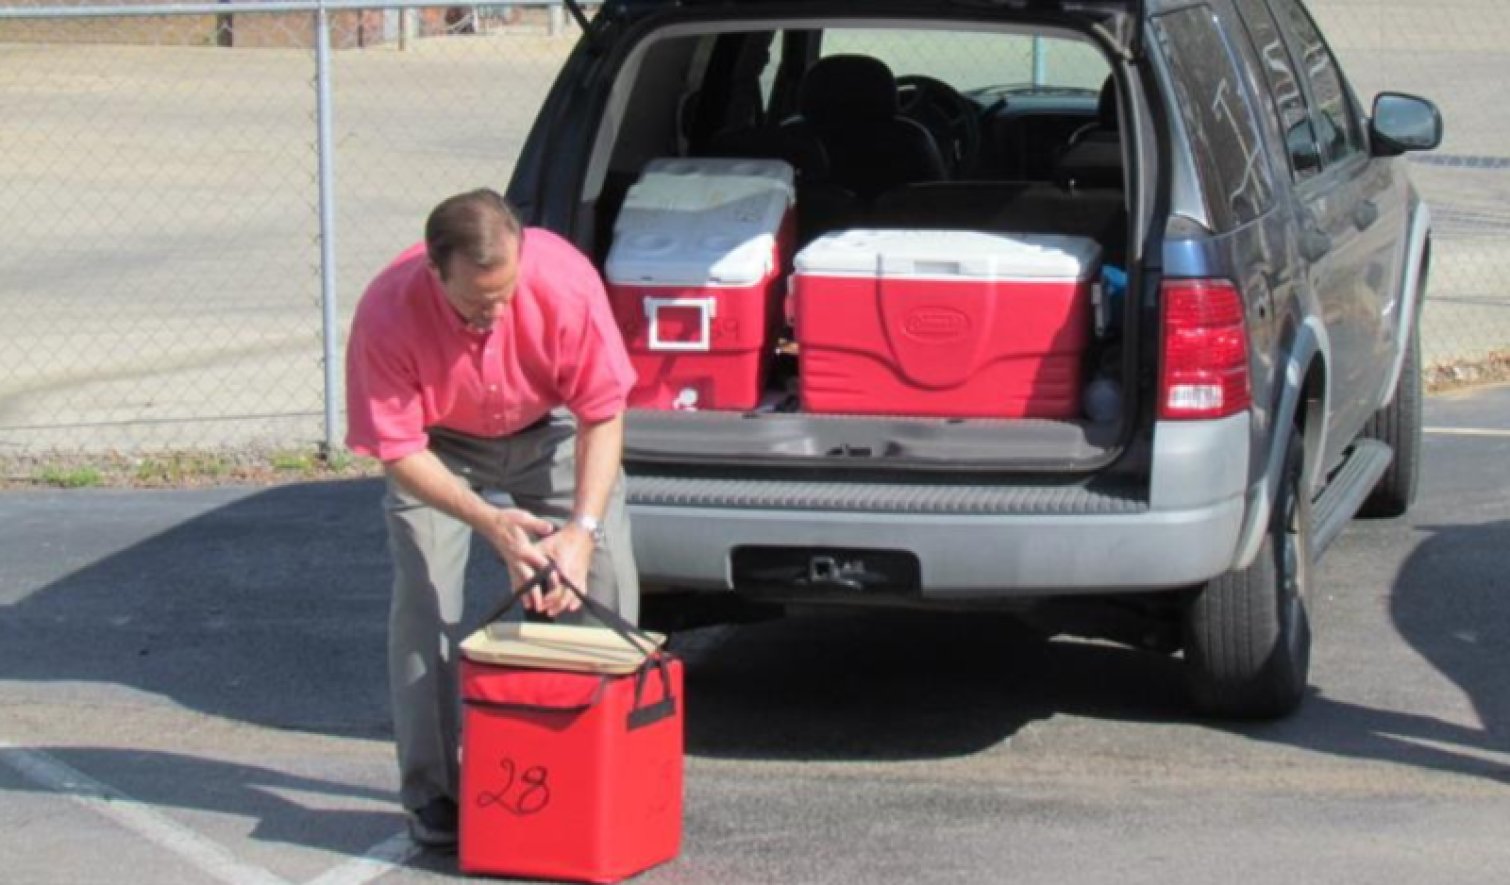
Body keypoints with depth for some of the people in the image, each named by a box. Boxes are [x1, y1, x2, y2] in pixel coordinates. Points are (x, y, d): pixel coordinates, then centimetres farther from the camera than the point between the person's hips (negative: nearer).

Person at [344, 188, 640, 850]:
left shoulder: (565, 282, -36)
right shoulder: (388, 315, -37)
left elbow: (602, 414, -24)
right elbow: (399, 452, -27)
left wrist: (582, 530, -33)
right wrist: (489, 523, -39)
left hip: (550, 428, 1)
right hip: (441, 444, -1)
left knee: (608, 580, -6)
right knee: (423, 594, -13)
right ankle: (431, 794, -3)